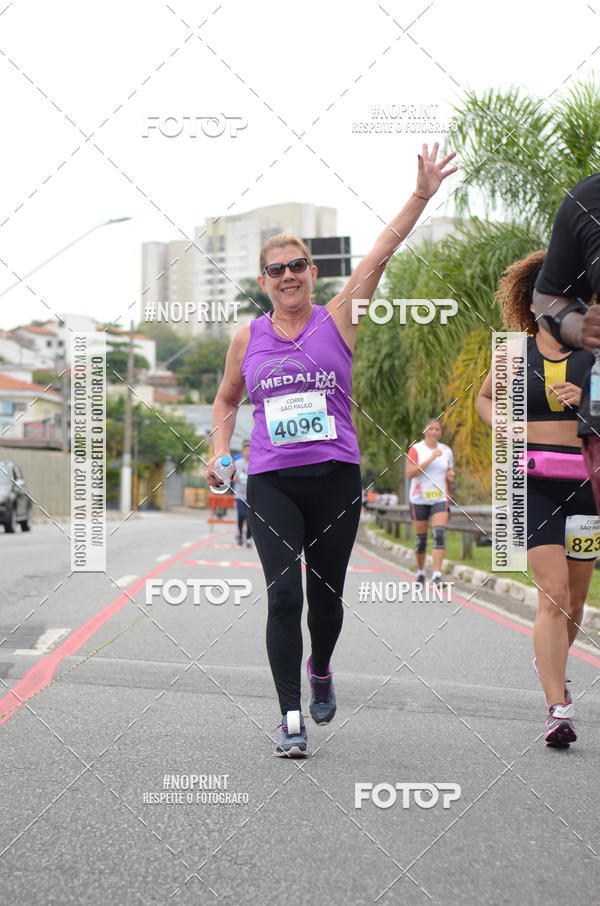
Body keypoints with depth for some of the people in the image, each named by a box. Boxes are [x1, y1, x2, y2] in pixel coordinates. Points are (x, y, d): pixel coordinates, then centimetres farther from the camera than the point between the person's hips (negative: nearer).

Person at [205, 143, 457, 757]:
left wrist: (421, 196, -15)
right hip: (271, 482, 0)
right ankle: (291, 716, -5)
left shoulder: (338, 321, 3)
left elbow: (379, 254, -7)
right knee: (283, 597, -10)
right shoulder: (247, 338, 8)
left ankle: (320, 670, 40)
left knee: (326, 594, 8)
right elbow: (226, 400, 23)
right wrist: (219, 454, 7)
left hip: (335, 478, 0)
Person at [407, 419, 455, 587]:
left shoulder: (446, 451, 8)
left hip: (440, 499, 2)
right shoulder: (416, 449, -4)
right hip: (419, 499, -2)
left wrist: (450, 475, -2)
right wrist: (431, 458, -21)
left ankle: (437, 575, -22)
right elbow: (410, 473, -17)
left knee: (439, 535, -17)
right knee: (421, 539, 6)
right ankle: (420, 572, 28)